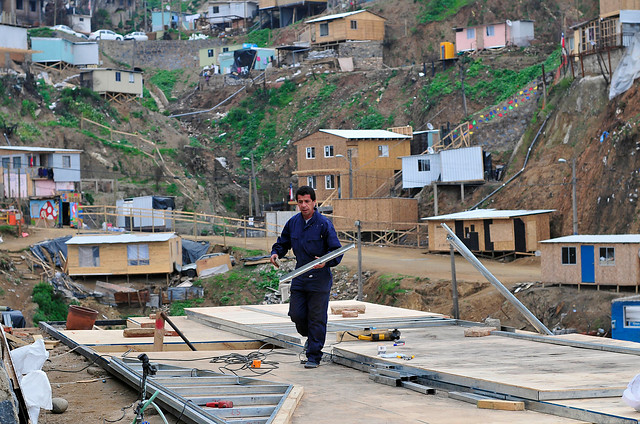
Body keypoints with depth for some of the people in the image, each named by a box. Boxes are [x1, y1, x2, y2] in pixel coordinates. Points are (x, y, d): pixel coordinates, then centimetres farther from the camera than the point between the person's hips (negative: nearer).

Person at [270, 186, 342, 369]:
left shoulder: (324, 224, -10)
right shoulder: (293, 223, 6)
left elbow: (337, 251, -9)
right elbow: (283, 243, 19)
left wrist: (326, 262, -28)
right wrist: (276, 253, -2)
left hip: (320, 279, -5)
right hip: (299, 277, 5)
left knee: (316, 319, -2)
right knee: (296, 314, 4)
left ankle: (314, 356, 7)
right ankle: (310, 337, 35)